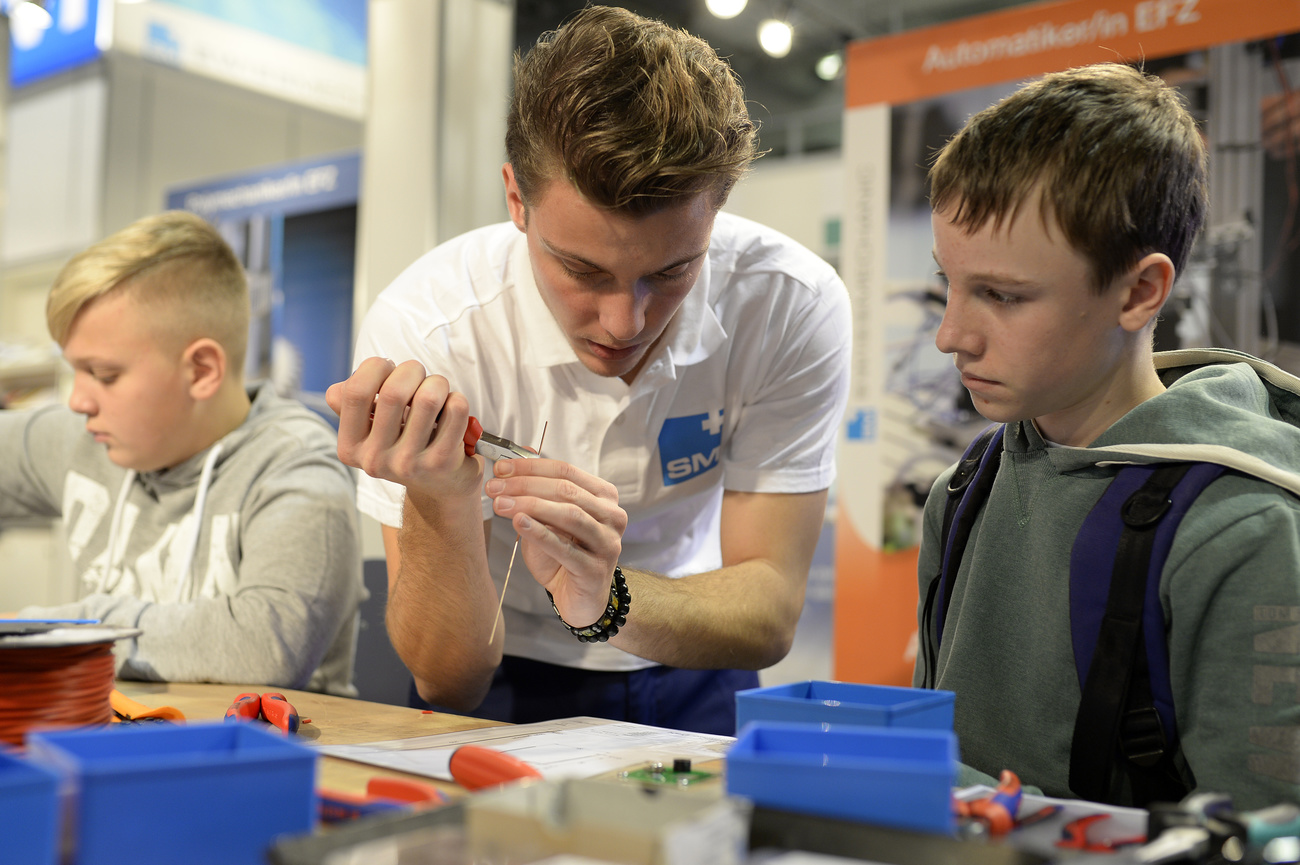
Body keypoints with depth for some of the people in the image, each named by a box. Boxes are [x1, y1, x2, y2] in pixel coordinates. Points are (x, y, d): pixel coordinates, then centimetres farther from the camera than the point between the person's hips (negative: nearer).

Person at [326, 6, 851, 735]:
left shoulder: (795, 306, -19)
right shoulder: (422, 330, -22)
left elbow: (769, 620, -17)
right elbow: (449, 681, -18)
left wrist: (605, 599, -35)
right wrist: (439, 502, -35)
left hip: (693, 689, 1)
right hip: (506, 689, 0)